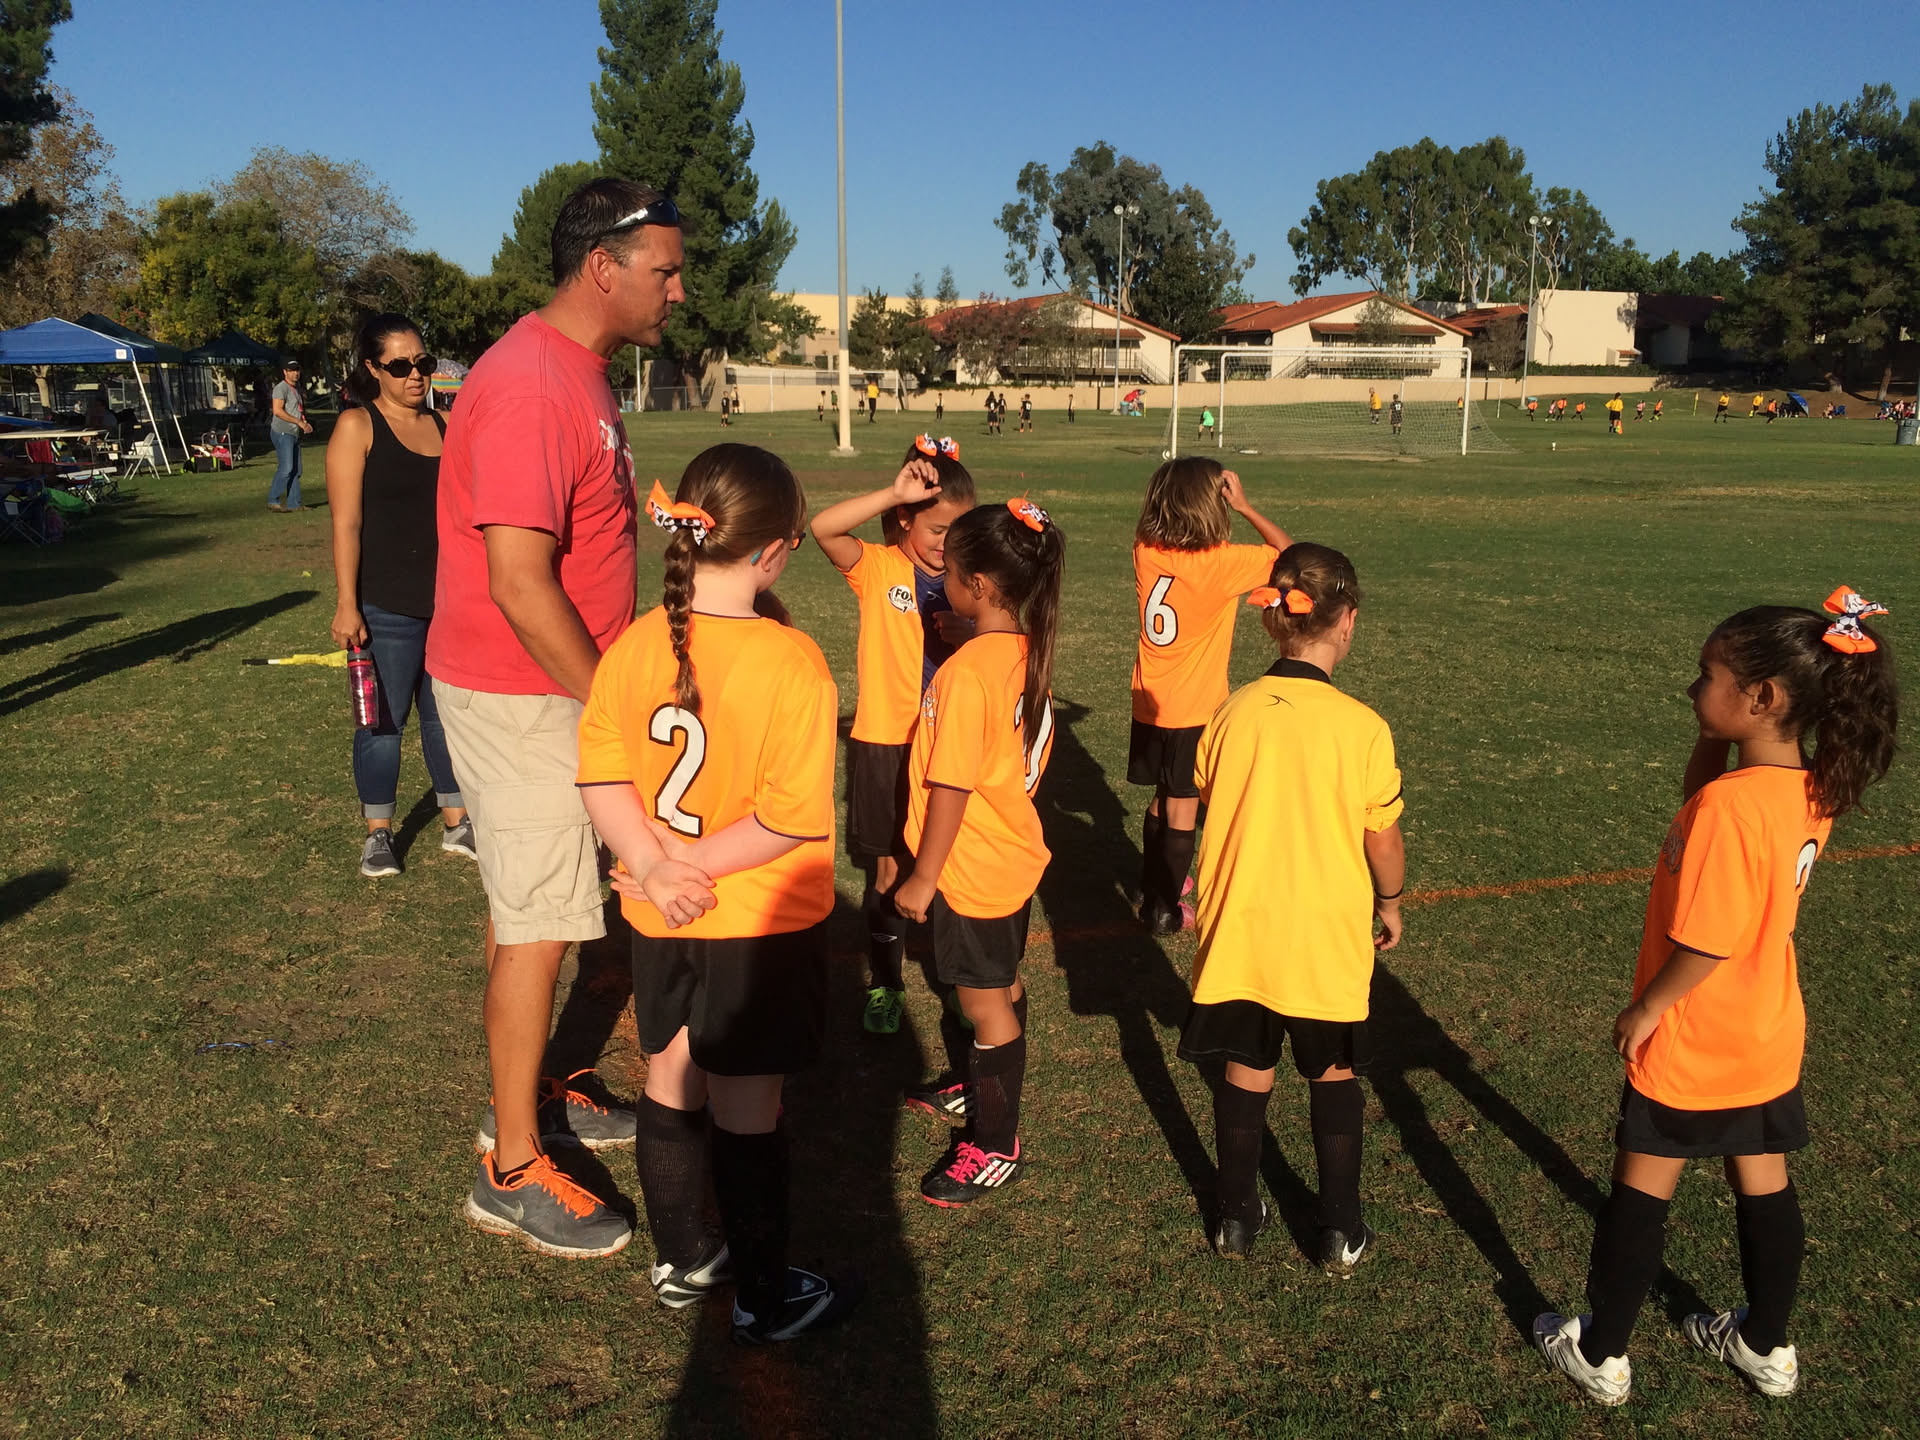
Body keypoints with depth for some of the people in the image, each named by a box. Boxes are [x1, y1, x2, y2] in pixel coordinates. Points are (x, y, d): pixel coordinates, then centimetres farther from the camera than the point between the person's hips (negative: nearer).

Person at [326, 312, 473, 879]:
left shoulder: (445, 426, 11)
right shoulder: (357, 426, -4)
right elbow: (346, 523, -9)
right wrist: (346, 605, -14)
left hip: (451, 600, 5)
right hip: (388, 608, -4)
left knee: (449, 714, 12)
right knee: (383, 720, 4)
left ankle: (457, 823, 24)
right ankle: (378, 833, 17)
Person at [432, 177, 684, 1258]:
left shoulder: (581, 372, 11)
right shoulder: (528, 389, -22)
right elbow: (520, 583, -26)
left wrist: (618, 684, 15)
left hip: (565, 685, 10)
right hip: (521, 699, -10)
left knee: (534, 906, 18)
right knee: (540, 925, -2)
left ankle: (528, 1098, 33)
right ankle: (513, 1172, 11)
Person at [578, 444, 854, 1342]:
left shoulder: (633, 645, -6)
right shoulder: (791, 663, -21)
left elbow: (600, 776, -6)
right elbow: (792, 818, -23)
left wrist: (654, 865, -13)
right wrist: (695, 865, -15)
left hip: (661, 919, 5)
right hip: (761, 925, -5)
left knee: (672, 1082, 20)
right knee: (747, 1108, 8)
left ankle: (679, 1262, 38)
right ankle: (764, 1297, 25)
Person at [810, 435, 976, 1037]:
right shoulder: (878, 567, -6)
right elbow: (823, 528, -25)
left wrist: (969, 634, -14)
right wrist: (893, 493, -31)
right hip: (885, 744, -2)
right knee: (887, 872, 7)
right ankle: (884, 984, 24)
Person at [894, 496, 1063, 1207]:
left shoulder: (966, 673, -27)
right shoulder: (1028, 651, -2)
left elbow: (951, 788, -23)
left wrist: (923, 879, -15)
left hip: (974, 871, -8)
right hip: (1015, 854, 8)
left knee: (985, 1003, 6)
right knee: (1002, 988, 25)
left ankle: (995, 1146, 20)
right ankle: (992, 1090, 46)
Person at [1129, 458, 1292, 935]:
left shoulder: (1145, 552, -6)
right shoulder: (1222, 563, -21)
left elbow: (1153, 528, 17)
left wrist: (1182, 487, 2)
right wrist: (1245, 507, -8)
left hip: (1150, 704, 6)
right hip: (1196, 710, -5)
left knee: (1162, 798, 23)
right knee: (1183, 808, 7)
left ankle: (1153, 884, 38)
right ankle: (1164, 908, 15)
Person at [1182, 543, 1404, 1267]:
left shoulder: (1232, 713, -9)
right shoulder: (1362, 727, -17)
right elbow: (1384, 838, -7)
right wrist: (1391, 902, 13)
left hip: (1240, 928, 2)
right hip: (1329, 936, -2)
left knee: (1246, 1069, 16)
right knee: (1333, 1075, 16)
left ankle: (1238, 1216, 29)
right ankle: (1342, 1229, 26)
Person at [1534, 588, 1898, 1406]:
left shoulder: (1731, 803, -29)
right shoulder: (1813, 788, -4)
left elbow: (1706, 941, -27)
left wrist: (1643, 1010, -13)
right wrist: (1713, 739, -4)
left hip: (1691, 1044, -7)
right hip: (1770, 1038, 7)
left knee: (1642, 1191, 9)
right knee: (1765, 1187, 21)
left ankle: (1598, 1355, 24)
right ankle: (1767, 1347, 39)